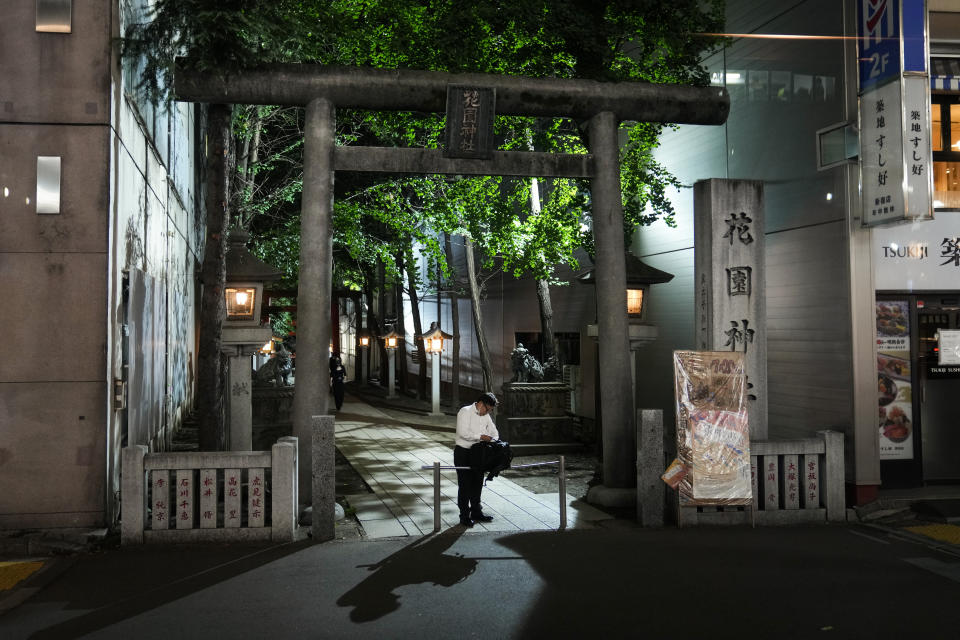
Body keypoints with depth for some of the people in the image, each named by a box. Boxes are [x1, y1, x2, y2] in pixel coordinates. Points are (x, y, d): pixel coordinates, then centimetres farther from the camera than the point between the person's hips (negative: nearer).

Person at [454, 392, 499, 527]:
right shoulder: (465, 412, -13)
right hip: (463, 453, -7)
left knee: (477, 483, 14)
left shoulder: (485, 416, 10)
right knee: (464, 485, -2)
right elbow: (463, 432, -24)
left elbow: (493, 431, 15)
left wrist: (494, 441, -6)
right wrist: (481, 436, -25)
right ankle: (464, 516, 5)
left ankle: (476, 512, 27)